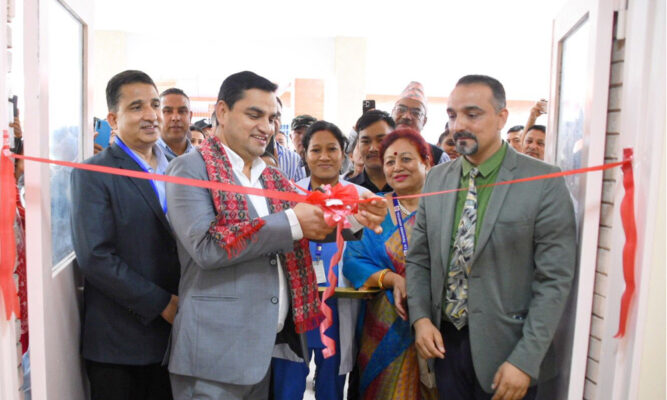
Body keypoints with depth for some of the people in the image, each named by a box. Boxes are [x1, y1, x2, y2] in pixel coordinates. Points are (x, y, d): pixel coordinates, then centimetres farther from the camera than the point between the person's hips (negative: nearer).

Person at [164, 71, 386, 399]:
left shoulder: (274, 179, 14)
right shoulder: (191, 169, -7)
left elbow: (314, 224, 5)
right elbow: (206, 246, -19)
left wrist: (354, 219, -16)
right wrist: (291, 223, -20)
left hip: (269, 346, 7)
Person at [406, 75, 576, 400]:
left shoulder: (544, 184, -11)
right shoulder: (436, 179, 3)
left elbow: (554, 279, -12)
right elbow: (418, 258, 8)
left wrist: (525, 361, -15)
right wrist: (420, 318, -5)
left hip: (505, 350, -4)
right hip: (443, 342, 4)